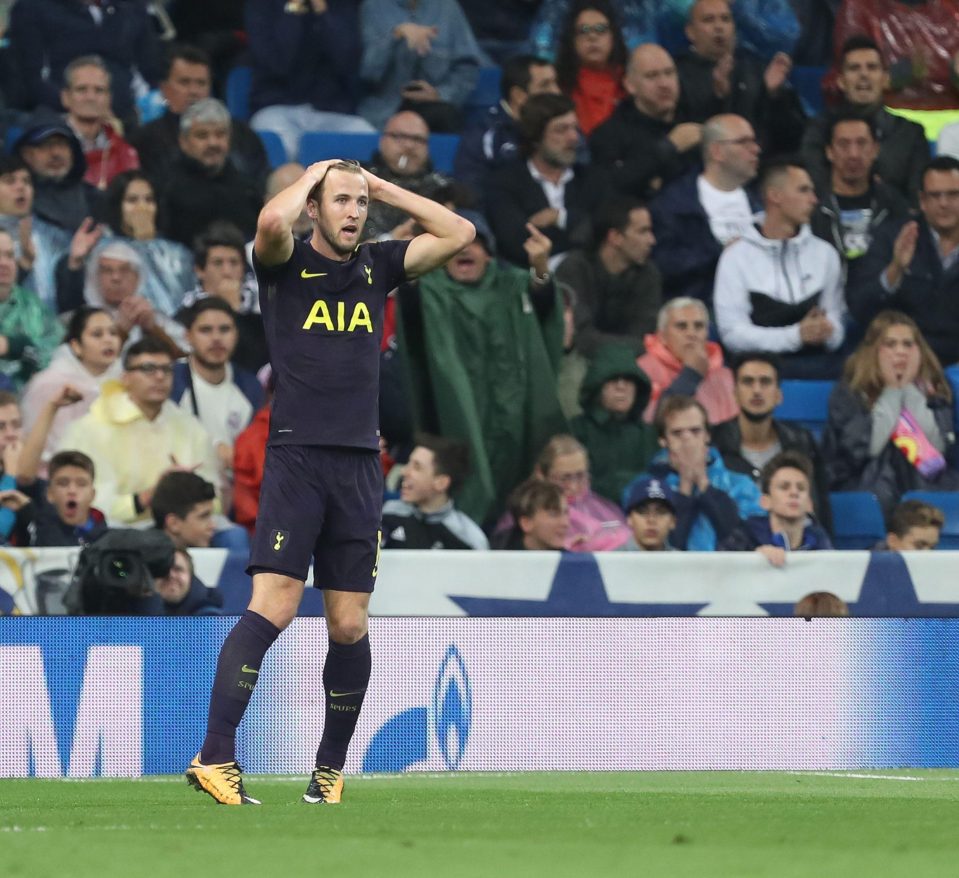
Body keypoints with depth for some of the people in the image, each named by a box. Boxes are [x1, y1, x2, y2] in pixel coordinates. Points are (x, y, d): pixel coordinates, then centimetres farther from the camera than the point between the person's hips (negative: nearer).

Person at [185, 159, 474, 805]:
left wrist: (384, 189, 9)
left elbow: (459, 234, 9)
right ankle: (215, 756, -17)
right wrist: (312, 175, -3)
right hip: (297, 455, -4)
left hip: (360, 462, 4)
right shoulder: (288, 263, 1)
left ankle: (331, 769, 13)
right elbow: (272, 223, -21)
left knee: (350, 625, 3)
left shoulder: (378, 265, 15)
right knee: (275, 606, -15)